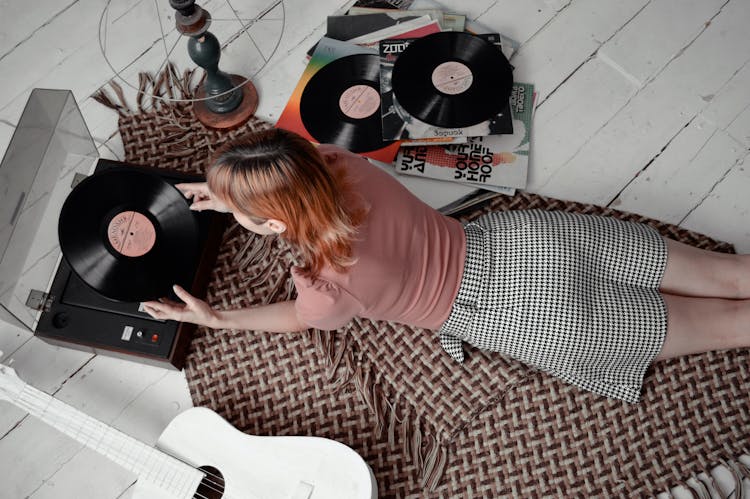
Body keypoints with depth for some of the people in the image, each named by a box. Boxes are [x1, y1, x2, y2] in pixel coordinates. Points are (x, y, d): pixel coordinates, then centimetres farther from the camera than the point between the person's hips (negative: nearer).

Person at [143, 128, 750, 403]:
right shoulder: (332, 161, -12)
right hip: (523, 234, 5)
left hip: (536, 316, -5)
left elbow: (297, 317, 2)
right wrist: (232, 194, 15)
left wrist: (215, 318, 9)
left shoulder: (332, 281, -25)